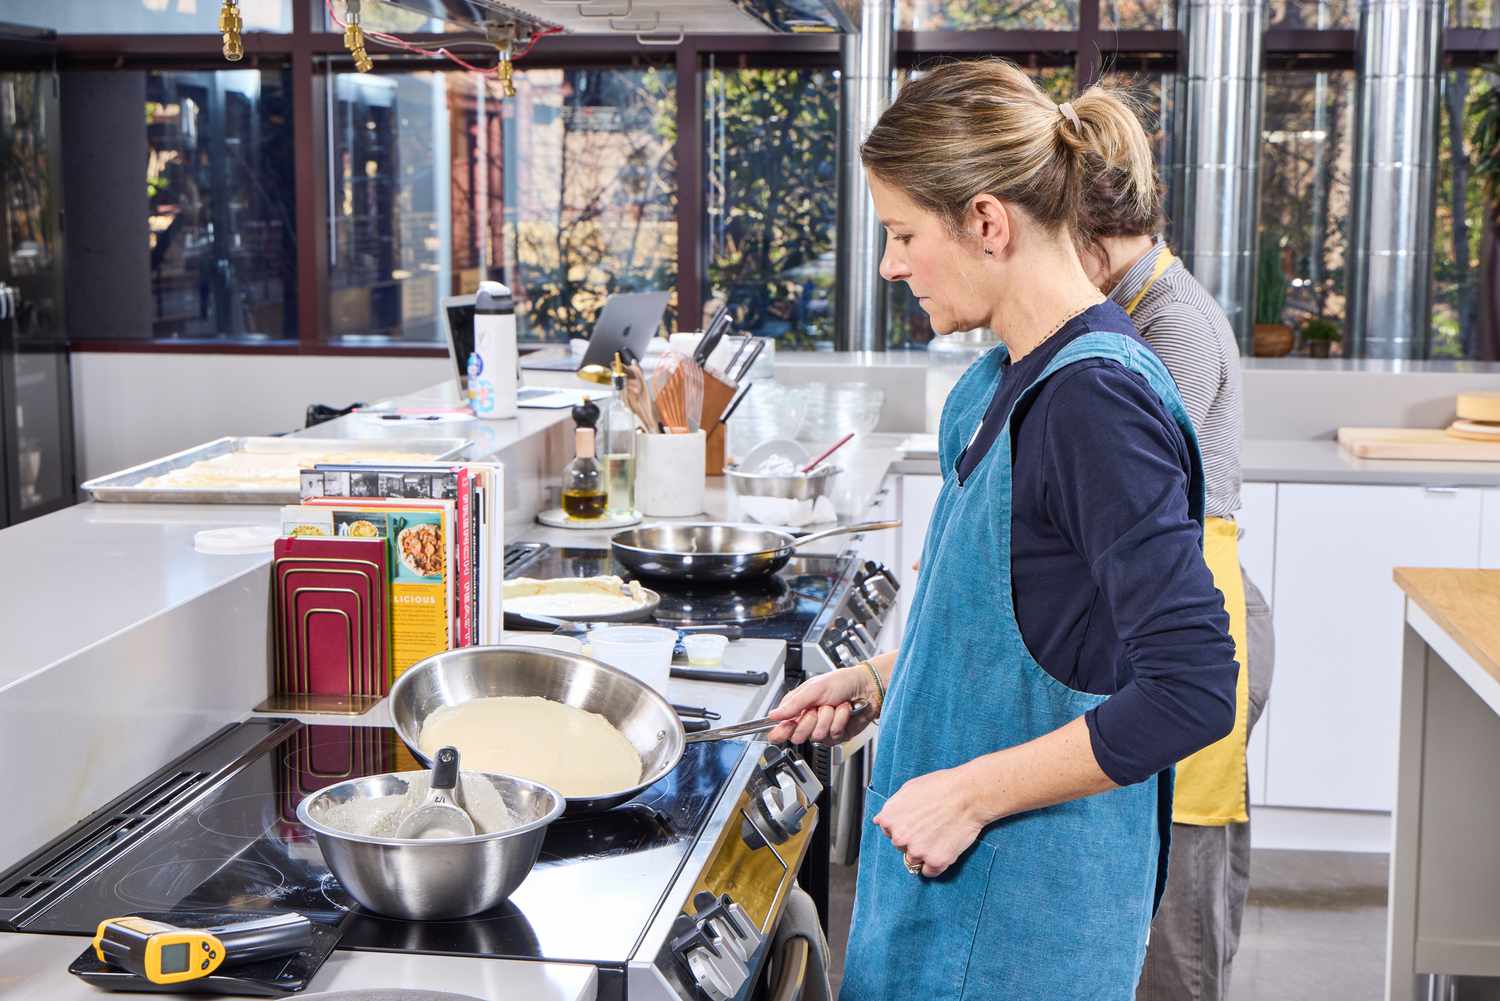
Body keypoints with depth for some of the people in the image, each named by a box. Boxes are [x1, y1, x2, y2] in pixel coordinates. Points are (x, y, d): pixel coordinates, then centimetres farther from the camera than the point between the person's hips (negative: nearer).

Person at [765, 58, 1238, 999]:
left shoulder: (1095, 400, -23)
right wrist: (877, 679, 8)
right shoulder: (1009, 382, 6)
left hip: (1033, 897, -9)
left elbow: (1190, 691, -26)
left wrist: (971, 791, -21)